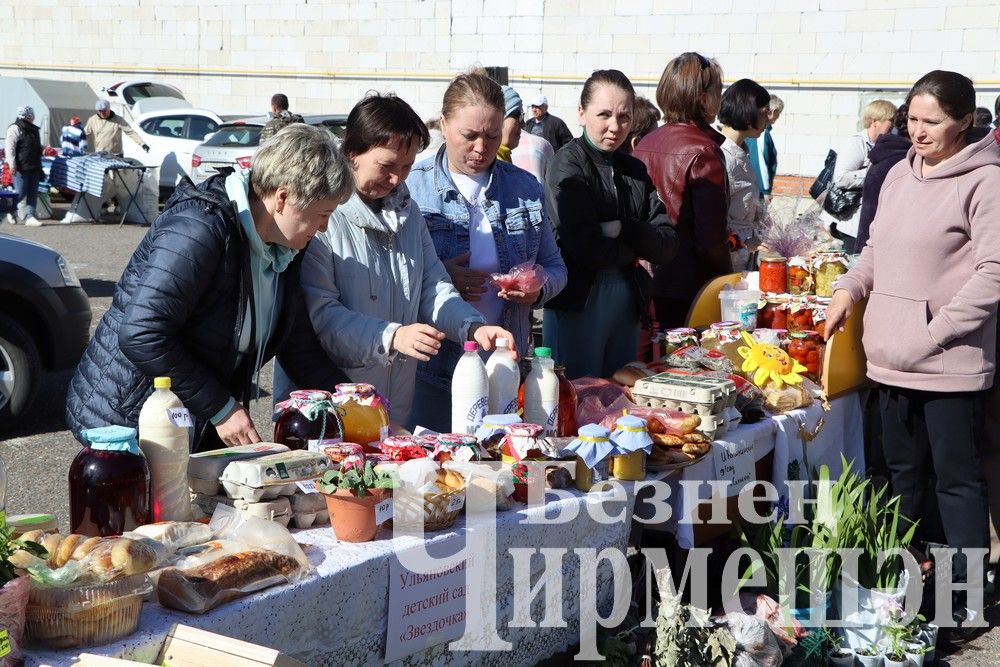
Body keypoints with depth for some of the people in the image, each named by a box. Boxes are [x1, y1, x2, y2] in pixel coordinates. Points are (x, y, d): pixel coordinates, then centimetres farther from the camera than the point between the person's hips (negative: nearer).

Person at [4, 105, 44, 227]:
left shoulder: (33, 129, 19)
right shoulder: (15, 128, -7)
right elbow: (10, 147, -13)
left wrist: (39, 166, 27)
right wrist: (12, 165, -21)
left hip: (34, 167, 8)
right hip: (21, 168, -8)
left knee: (33, 193, 3)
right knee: (21, 193, -6)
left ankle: (30, 217, 4)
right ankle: (11, 211, 17)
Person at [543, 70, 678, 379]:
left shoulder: (635, 170, 10)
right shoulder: (568, 164, -9)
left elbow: (668, 247, 1)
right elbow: (586, 249, -19)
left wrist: (622, 229, -15)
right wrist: (636, 248, -2)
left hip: (628, 305, 6)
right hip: (578, 304, -6)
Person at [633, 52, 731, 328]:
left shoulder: (645, 144, 7)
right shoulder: (704, 152, -15)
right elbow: (712, 239, -17)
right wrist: (729, 283, -6)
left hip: (650, 282, 7)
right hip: (691, 285, -7)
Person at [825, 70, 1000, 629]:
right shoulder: (900, 175, 11)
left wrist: (934, 332, -18)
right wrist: (849, 290, 6)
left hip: (950, 361, -7)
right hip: (892, 354, 7)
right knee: (905, 471, 17)